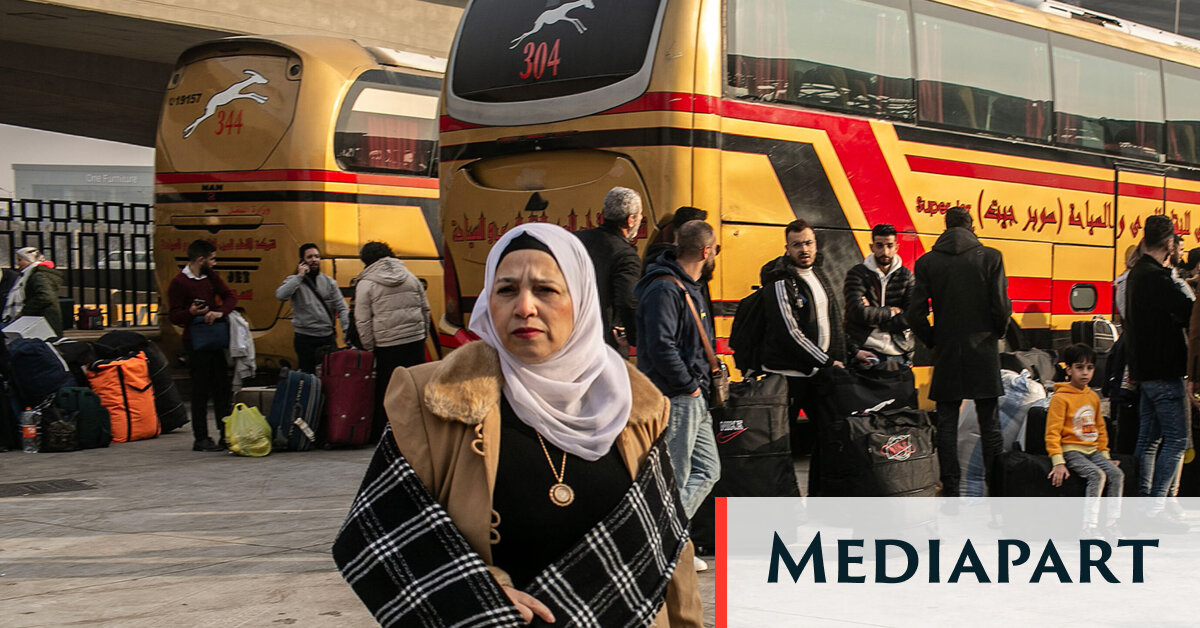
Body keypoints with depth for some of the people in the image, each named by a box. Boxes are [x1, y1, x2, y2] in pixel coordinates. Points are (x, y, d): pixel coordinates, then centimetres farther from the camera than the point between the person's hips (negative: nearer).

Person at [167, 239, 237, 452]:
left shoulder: (210, 276, 12)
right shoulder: (179, 283, -9)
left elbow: (230, 297, 9)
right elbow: (173, 316, -8)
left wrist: (219, 312, -12)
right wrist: (190, 312, -29)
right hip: (195, 342, -7)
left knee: (223, 387, 7)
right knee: (201, 390, -3)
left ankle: (226, 434, 13)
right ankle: (201, 439, 3)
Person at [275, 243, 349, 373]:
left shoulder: (328, 281, 11)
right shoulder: (294, 281, 0)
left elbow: (341, 307, 8)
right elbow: (281, 295, -21)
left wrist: (347, 328, -6)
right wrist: (299, 276, -15)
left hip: (328, 338, 4)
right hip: (305, 339, -3)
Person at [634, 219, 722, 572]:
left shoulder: (689, 287, 16)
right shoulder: (665, 289, -17)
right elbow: (661, 346, -26)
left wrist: (706, 380, 11)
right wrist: (688, 385, -18)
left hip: (695, 398, 10)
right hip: (674, 398, -10)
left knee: (707, 469, 13)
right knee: (673, 478, -5)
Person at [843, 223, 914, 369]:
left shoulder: (905, 276, 11)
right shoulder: (857, 274, 3)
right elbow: (859, 312, -12)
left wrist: (877, 322, -8)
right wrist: (891, 312, -2)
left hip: (898, 353, 3)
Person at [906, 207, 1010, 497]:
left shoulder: (927, 262, -1)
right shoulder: (991, 257, -4)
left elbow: (916, 314, -5)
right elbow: (1002, 307, -8)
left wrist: (934, 341, 10)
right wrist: (996, 332, 11)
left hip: (946, 353, 1)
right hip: (983, 353, 0)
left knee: (947, 424, 5)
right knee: (990, 424, 6)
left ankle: (951, 492, 4)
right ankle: (997, 490, 7)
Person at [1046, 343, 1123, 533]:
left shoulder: (1093, 397, 15)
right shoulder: (1060, 398, -7)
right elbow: (1053, 432, -11)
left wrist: (1105, 455, 19)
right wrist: (1058, 462, -17)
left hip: (1092, 451, 7)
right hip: (1071, 450, -7)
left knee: (1116, 474, -15)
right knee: (1097, 475, -27)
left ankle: (1111, 522, -10)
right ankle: (1089, 526, -27)